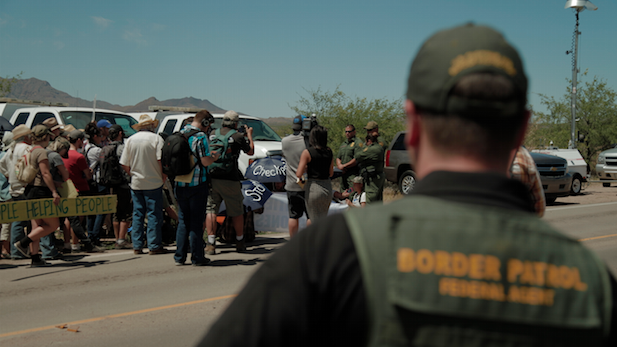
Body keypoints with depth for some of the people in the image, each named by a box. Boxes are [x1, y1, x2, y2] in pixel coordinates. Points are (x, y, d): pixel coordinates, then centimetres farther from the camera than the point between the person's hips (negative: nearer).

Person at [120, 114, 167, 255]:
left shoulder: (131, 139, 6)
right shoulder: (156, 138, -6)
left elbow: (124, 164, 5)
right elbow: (161, 160, -15)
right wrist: (163, 175, -1)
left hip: (136, 184, 4)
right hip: (153, 182, -4)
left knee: (137, 214, 10)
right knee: (154, 214, 0)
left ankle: (137, 246, 12)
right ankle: (154, 246, 0)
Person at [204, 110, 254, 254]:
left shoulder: (213, 135, 9)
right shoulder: (238, 136, -3)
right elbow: (250, 151, 12)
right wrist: (249, 135, 27)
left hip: (212, 178, 3)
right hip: (230, 180, -3)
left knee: (211, 211, 3)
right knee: (237, 212, 11)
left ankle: (211, 244, -6)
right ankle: (240, 243, 22)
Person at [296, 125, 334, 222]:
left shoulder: (307, 152, -11)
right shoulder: (329, 151, 4)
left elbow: (298, 174, -15)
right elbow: (331, 173, 13)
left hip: (314, 188, -5)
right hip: (328, 187, 5)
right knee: (324, 217, 20)